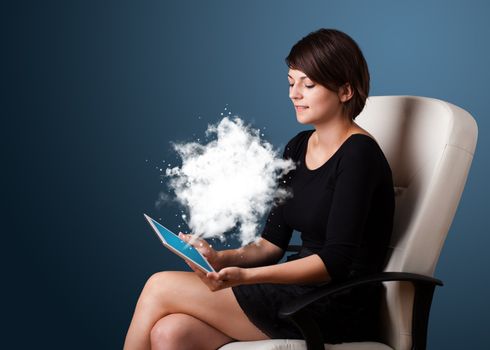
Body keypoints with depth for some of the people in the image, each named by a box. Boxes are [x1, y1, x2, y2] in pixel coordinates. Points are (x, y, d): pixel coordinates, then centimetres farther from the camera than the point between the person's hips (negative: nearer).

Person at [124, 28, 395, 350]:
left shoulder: (358, 154, -12)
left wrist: (244, 276, -29)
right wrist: (220, 259, -6)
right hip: (300, 294, 7)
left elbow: (336, 261, -20)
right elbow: (273, 244, 13)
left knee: (161, 288, -11)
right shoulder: (298, 148, 13)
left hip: (337, 312, -7)